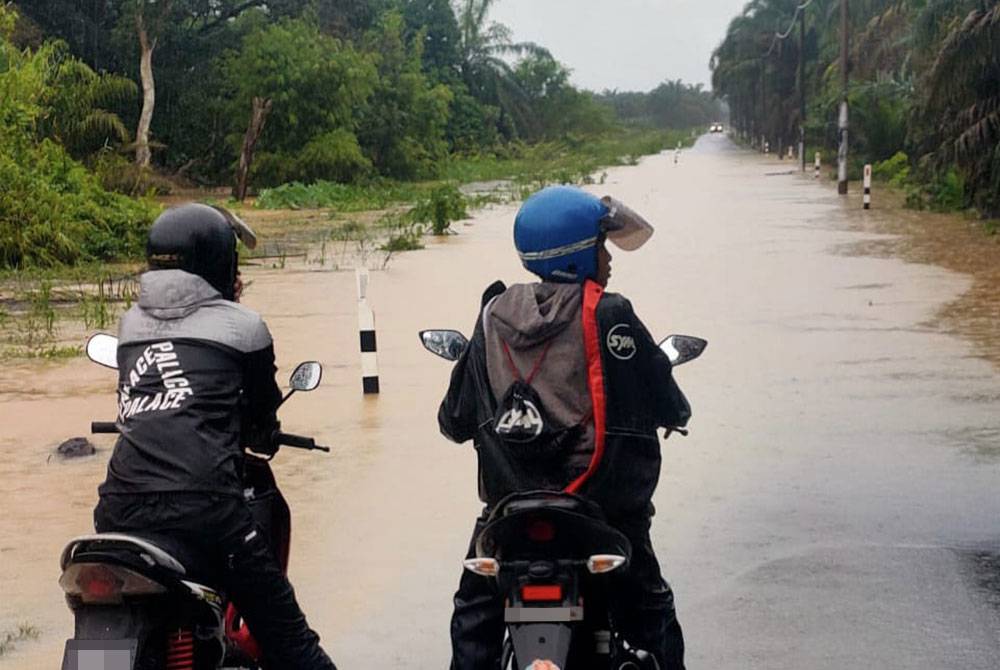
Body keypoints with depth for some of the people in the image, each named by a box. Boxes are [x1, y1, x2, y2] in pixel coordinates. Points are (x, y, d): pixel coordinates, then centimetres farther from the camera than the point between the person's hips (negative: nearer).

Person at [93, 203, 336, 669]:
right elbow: (262, 411, 18)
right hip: (202, 505, -4)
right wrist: (262, 437, 40)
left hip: (120, 507, 5)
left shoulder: (131, 322, 18)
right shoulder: (242, 325, 6)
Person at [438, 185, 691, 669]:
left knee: (476, 611, 21)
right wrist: (676, 411, 20)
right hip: (603, 503, -3)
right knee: (648, 612, 12)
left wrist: (456, 422, 31)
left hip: (508, 500, 3)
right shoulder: (609, 317, -11)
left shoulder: (493, 317, 1)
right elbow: (665, 405, -4)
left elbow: (455, 419, 7)